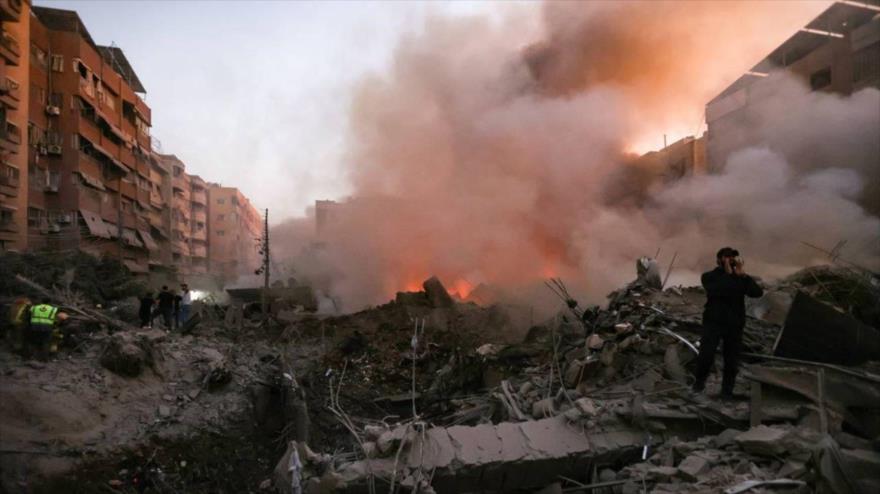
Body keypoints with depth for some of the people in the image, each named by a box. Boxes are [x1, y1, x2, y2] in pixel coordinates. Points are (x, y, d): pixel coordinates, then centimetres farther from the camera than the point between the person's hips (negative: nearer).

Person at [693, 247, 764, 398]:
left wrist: (743, 275, -15)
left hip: (734, 324, 3)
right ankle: (700, 381, 13)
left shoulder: (740, 278, 8)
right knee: (706, 354, -12)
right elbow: (715, 290, -21)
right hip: (713, 322, -3)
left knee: (732, 360, 4)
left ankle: (727, 390, 18)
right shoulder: (709, 277, 1)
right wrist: (728, 274, -17)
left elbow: (758, 292, -8)